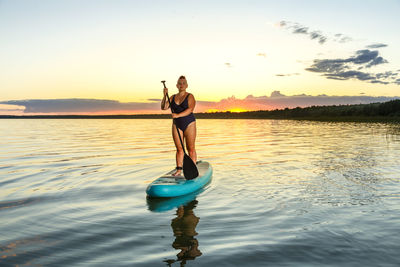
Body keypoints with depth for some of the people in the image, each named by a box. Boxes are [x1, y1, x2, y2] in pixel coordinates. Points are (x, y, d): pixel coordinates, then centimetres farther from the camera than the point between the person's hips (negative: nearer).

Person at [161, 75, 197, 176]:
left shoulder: (190, 96, -4)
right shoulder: (173, 97, 11)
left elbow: (190, 109, -20)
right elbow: (163, 107, 3)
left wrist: (178, 115, -32)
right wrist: (165, 95, -10)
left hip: (189, 124, -4)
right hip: (177, 124, 4)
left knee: (190, 148, -3)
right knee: (179, 148, 4)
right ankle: (179, 170, 7)